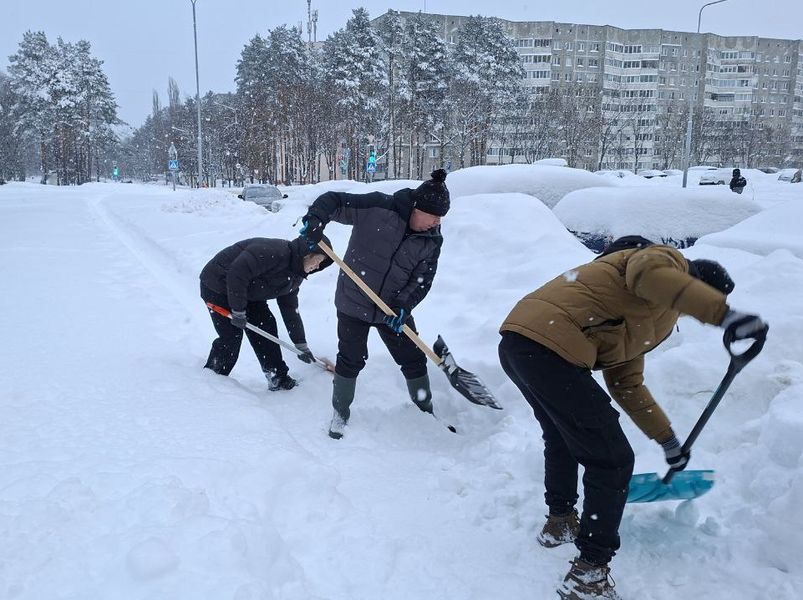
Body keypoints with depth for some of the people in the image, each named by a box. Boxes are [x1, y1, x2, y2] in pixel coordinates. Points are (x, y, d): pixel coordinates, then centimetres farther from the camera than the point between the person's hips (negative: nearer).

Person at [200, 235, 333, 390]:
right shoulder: (274, 252, -31)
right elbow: (237, 273, -34)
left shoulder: (293, 276, 0)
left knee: (266, 324, 0)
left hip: (246, 291, 9)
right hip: (217, 285, -9)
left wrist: (301, 345, 7)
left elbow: (290, 310, 8)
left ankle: (279, 379, 7)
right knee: (231, 336, -10)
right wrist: (238, 311, -27)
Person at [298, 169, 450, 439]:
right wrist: (315, 219, -33)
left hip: (395, 308, 4)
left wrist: (403, 305, -22)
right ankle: (340, 414, 27)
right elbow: (333, 201, -13)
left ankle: (426, 411, 30)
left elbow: (423, 279, -6)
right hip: (354, 302, -3)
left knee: (414, 360, 9)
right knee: (351, 360, 4)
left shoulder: (432, 241, -4)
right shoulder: (377, 207, -17)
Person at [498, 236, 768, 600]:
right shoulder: (669, 262, 5)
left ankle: (560, 522, 52)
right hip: (548, 348, -11)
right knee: (612, 461, 2)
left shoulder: (640, 323, 31)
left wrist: (667, 439, 39)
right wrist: (723, 314, -28)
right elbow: (648, 272, -22)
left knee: (563, 436, 34)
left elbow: (626, 385, 34)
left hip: (515, 343, 11)